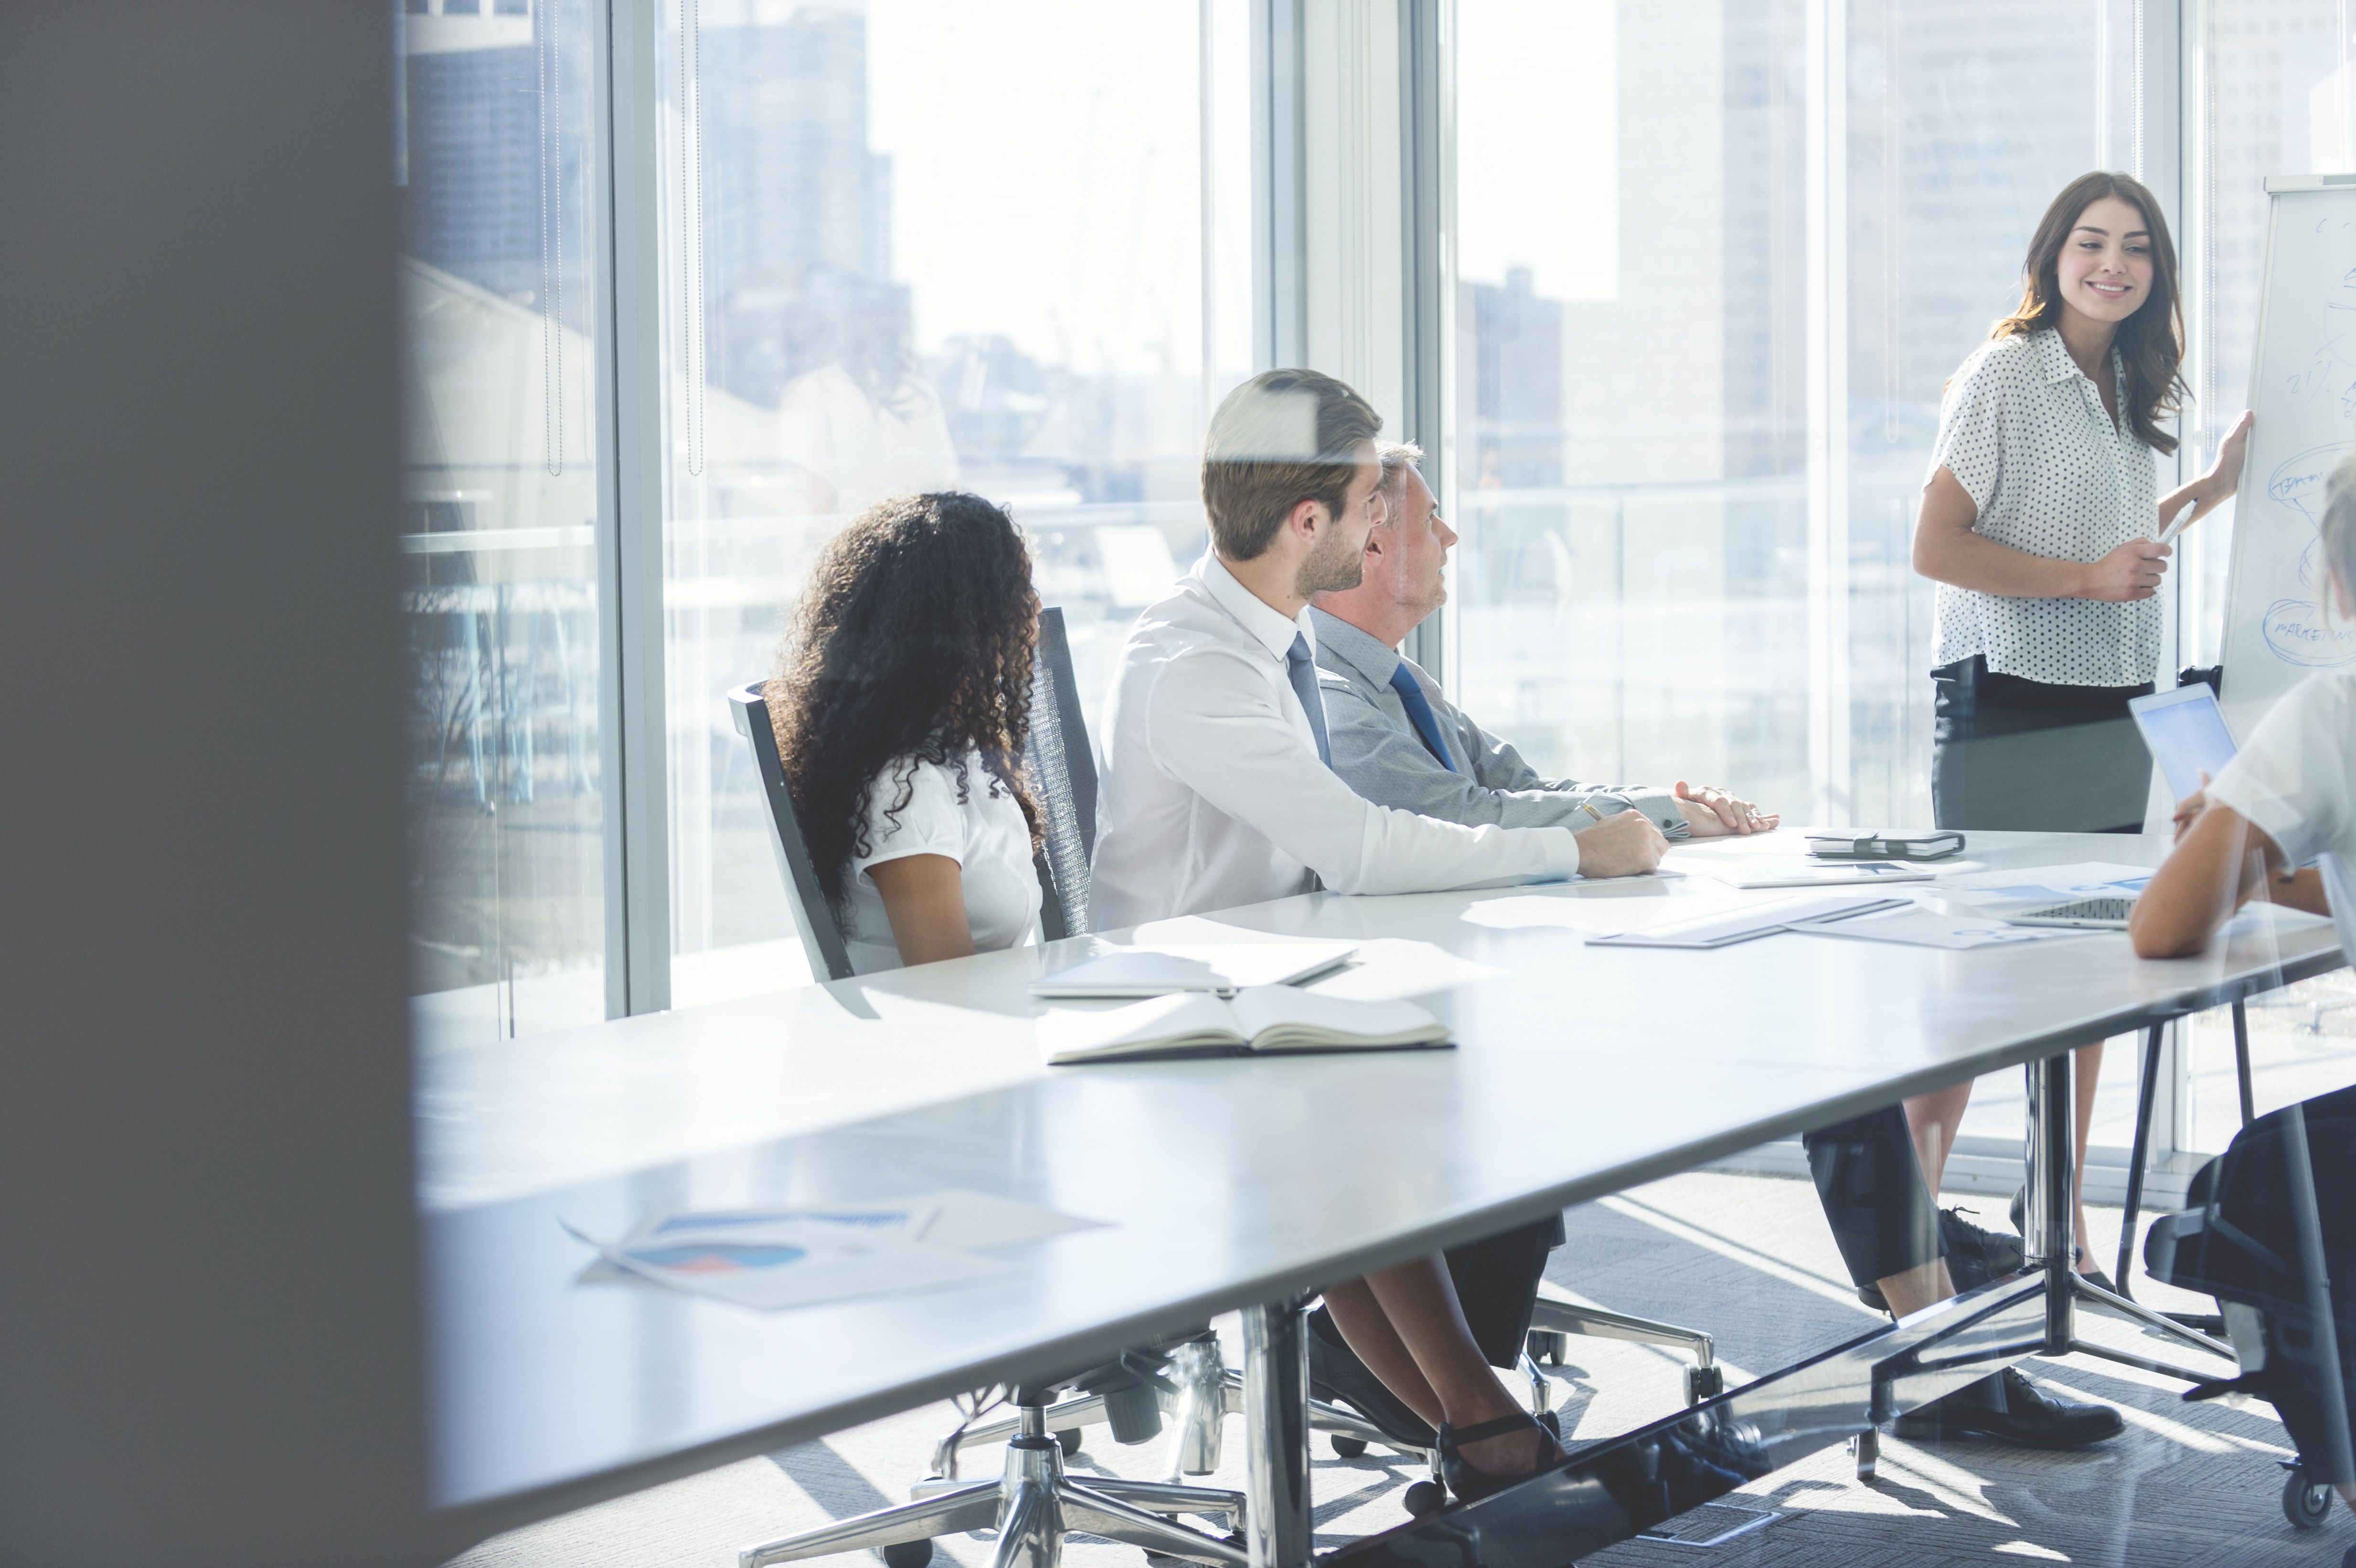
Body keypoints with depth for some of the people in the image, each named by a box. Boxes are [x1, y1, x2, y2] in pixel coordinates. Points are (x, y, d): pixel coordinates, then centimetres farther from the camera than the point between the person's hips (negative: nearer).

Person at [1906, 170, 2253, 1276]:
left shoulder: (2125, 391, 14)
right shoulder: (2005, 375, -9)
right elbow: (1936, 547, -14)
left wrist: (2208, 491, 19)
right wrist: (2088, 577, -18)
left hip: (2106, 712, 7)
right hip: (2007, 708, -7)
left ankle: (2065, 1227, 17)